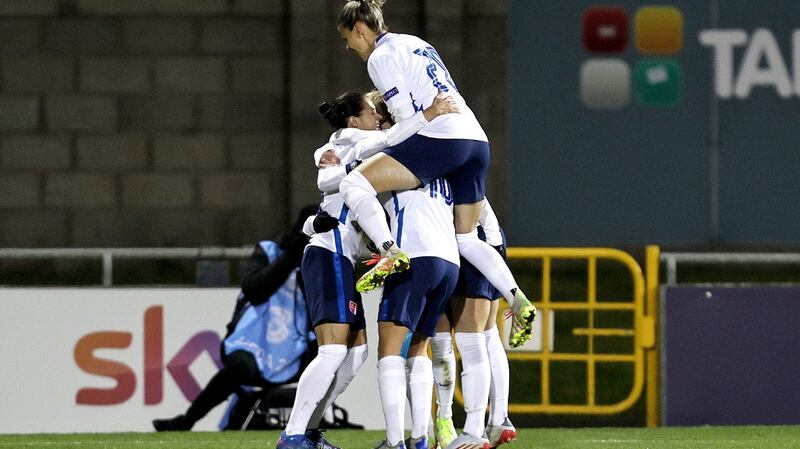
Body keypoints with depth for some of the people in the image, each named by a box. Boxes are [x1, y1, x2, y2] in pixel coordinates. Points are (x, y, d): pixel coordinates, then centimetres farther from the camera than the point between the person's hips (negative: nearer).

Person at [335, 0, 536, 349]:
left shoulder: (381, 57, 0)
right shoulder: (414, 43, 26)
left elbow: (406, 116, -6)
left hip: (440, 140, -9)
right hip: (476, 141, 9)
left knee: (354, 183, -10)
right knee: (466, 238, 17)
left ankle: (391, 254, -27)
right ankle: (519, 303, 4)